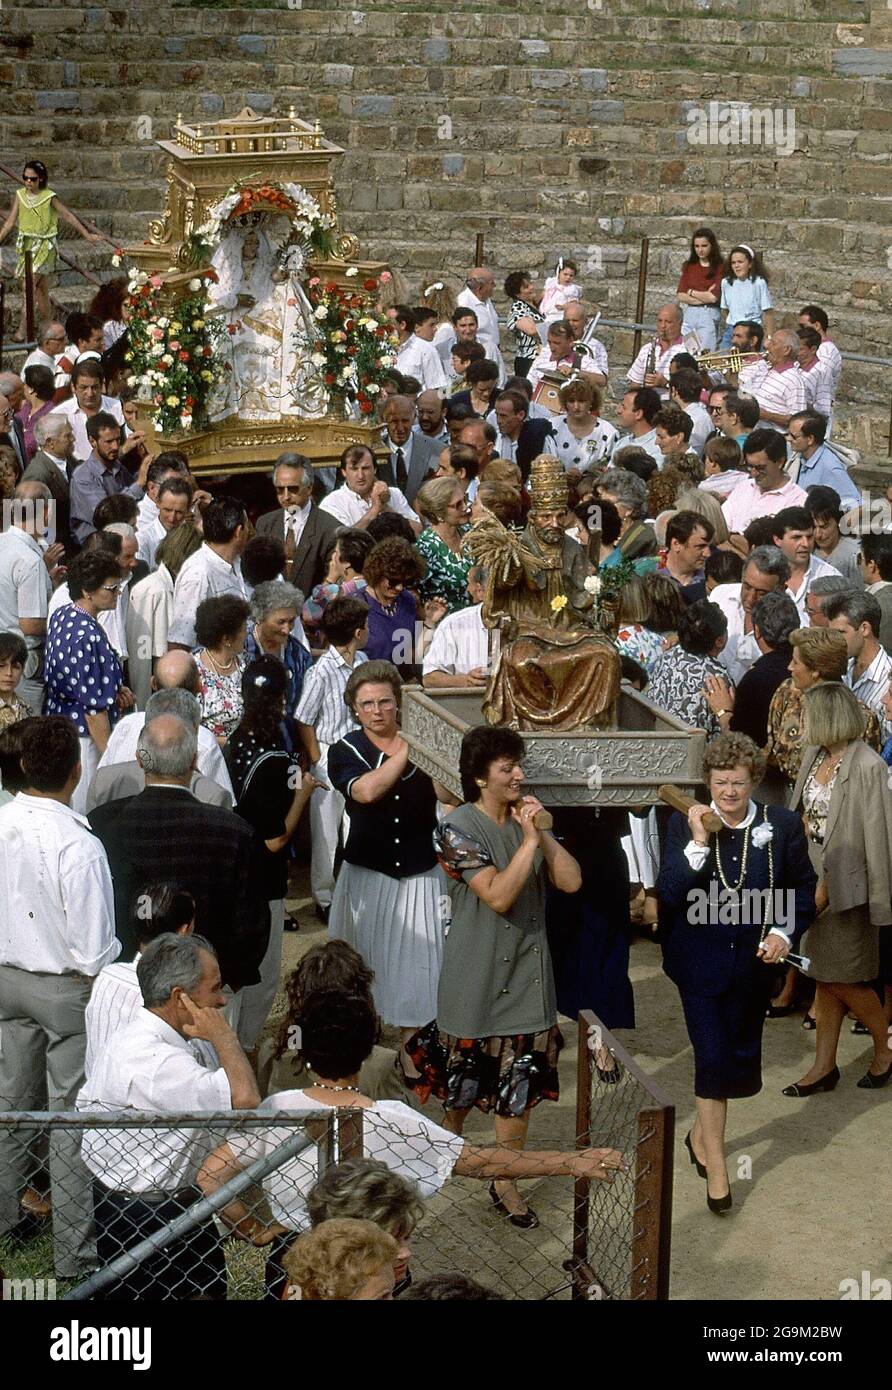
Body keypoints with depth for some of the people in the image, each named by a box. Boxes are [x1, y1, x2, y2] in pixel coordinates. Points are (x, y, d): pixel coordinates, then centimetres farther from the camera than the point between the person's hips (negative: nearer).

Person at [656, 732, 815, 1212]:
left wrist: (785, 932, -10)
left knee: (740, 1055, 15)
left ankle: (701, 1134, 40)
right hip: (700, 961, -2)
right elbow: (667, 894, -16)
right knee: (713, 1059, -4)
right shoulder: (684, 824, -9)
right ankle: (716, 1169, 10)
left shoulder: (782, 825, -6)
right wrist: (698, 842, -25)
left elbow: (804, 888, 5)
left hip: (754, 961, 2)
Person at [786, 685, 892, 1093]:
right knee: (824, 979, 13)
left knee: (843, 980, 2)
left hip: (847, 884, -7)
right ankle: (824, 1066, 21)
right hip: (815, 880, 7)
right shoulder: (814, 755, 4)